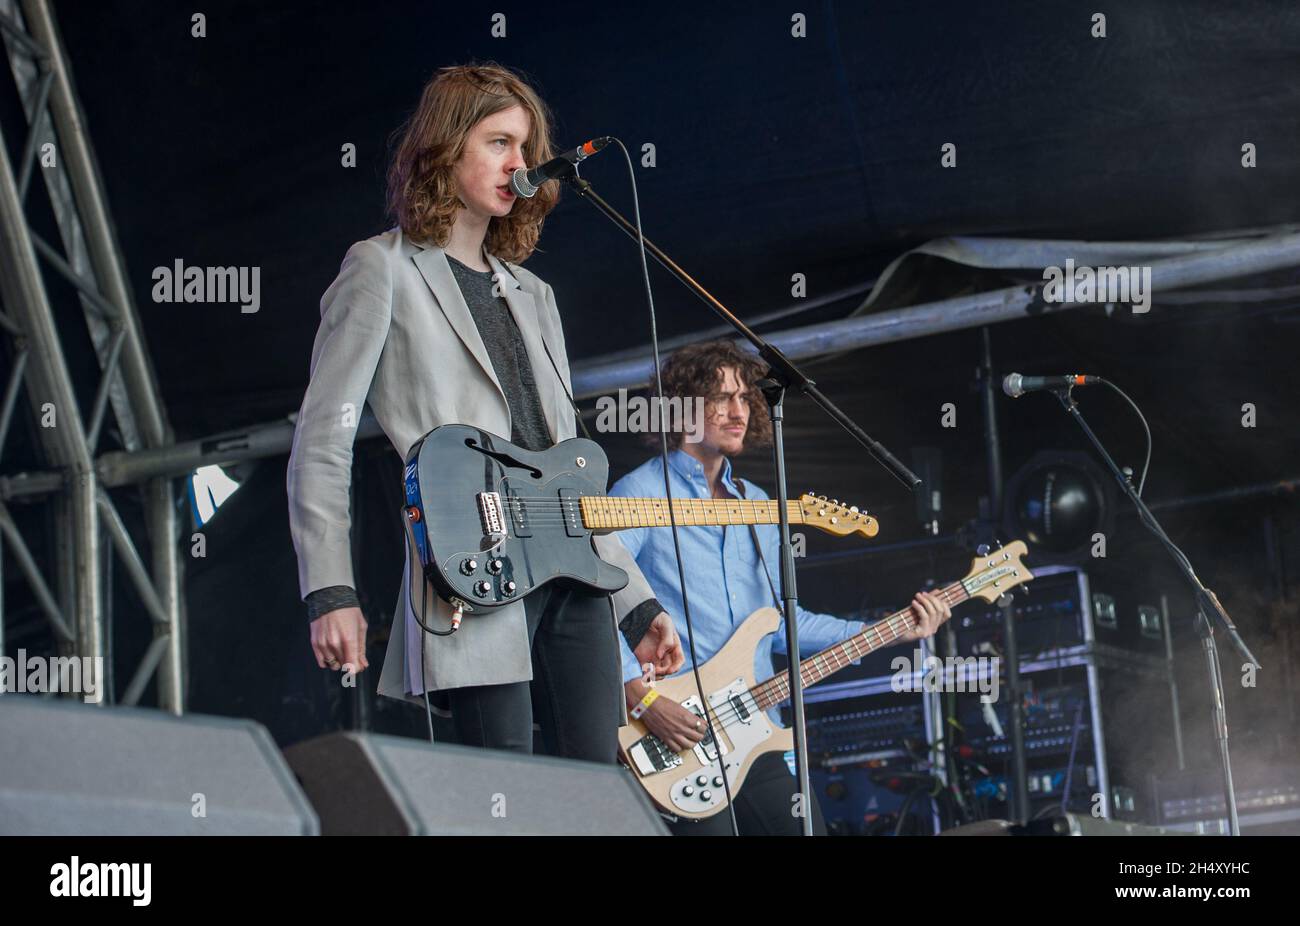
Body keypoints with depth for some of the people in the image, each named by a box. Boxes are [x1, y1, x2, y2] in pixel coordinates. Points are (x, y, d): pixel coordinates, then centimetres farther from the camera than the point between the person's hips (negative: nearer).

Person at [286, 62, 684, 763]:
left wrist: (640, 604, 19)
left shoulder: (531, 294, 24)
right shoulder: (384, 270, 5)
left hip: (575, 574, 6)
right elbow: (322, 441, -2)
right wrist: (331, 593, -12)